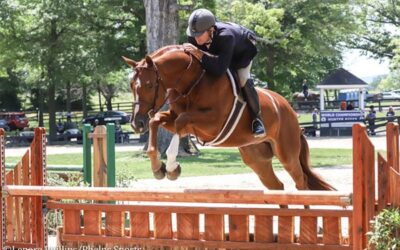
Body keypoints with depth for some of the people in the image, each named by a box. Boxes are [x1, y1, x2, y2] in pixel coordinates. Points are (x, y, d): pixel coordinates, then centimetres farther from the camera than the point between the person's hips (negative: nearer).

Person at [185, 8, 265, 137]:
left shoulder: (226, 36, -51)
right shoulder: (193, 37, -33)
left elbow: (220, 68, -56)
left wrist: (200, 55, -59)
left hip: (242, 52, -6)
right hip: (218, 51, 6)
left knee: (244, 81, -26)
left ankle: (257, 118, -9)